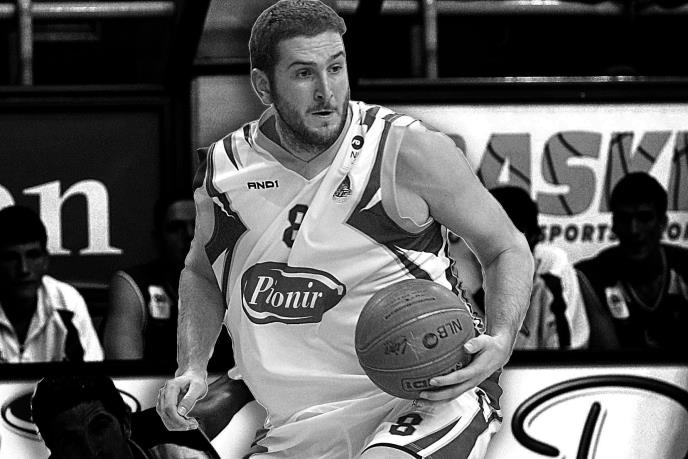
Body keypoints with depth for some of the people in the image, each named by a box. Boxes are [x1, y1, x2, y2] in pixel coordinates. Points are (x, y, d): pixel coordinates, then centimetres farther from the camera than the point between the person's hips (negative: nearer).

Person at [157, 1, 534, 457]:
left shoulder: (408, 152, -11)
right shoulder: (228, 169, 1)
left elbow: (508, 249, 0)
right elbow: (200, 273, 21)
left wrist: (500, 342, -18)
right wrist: (193, 368, 5)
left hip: (430, 397, -5)